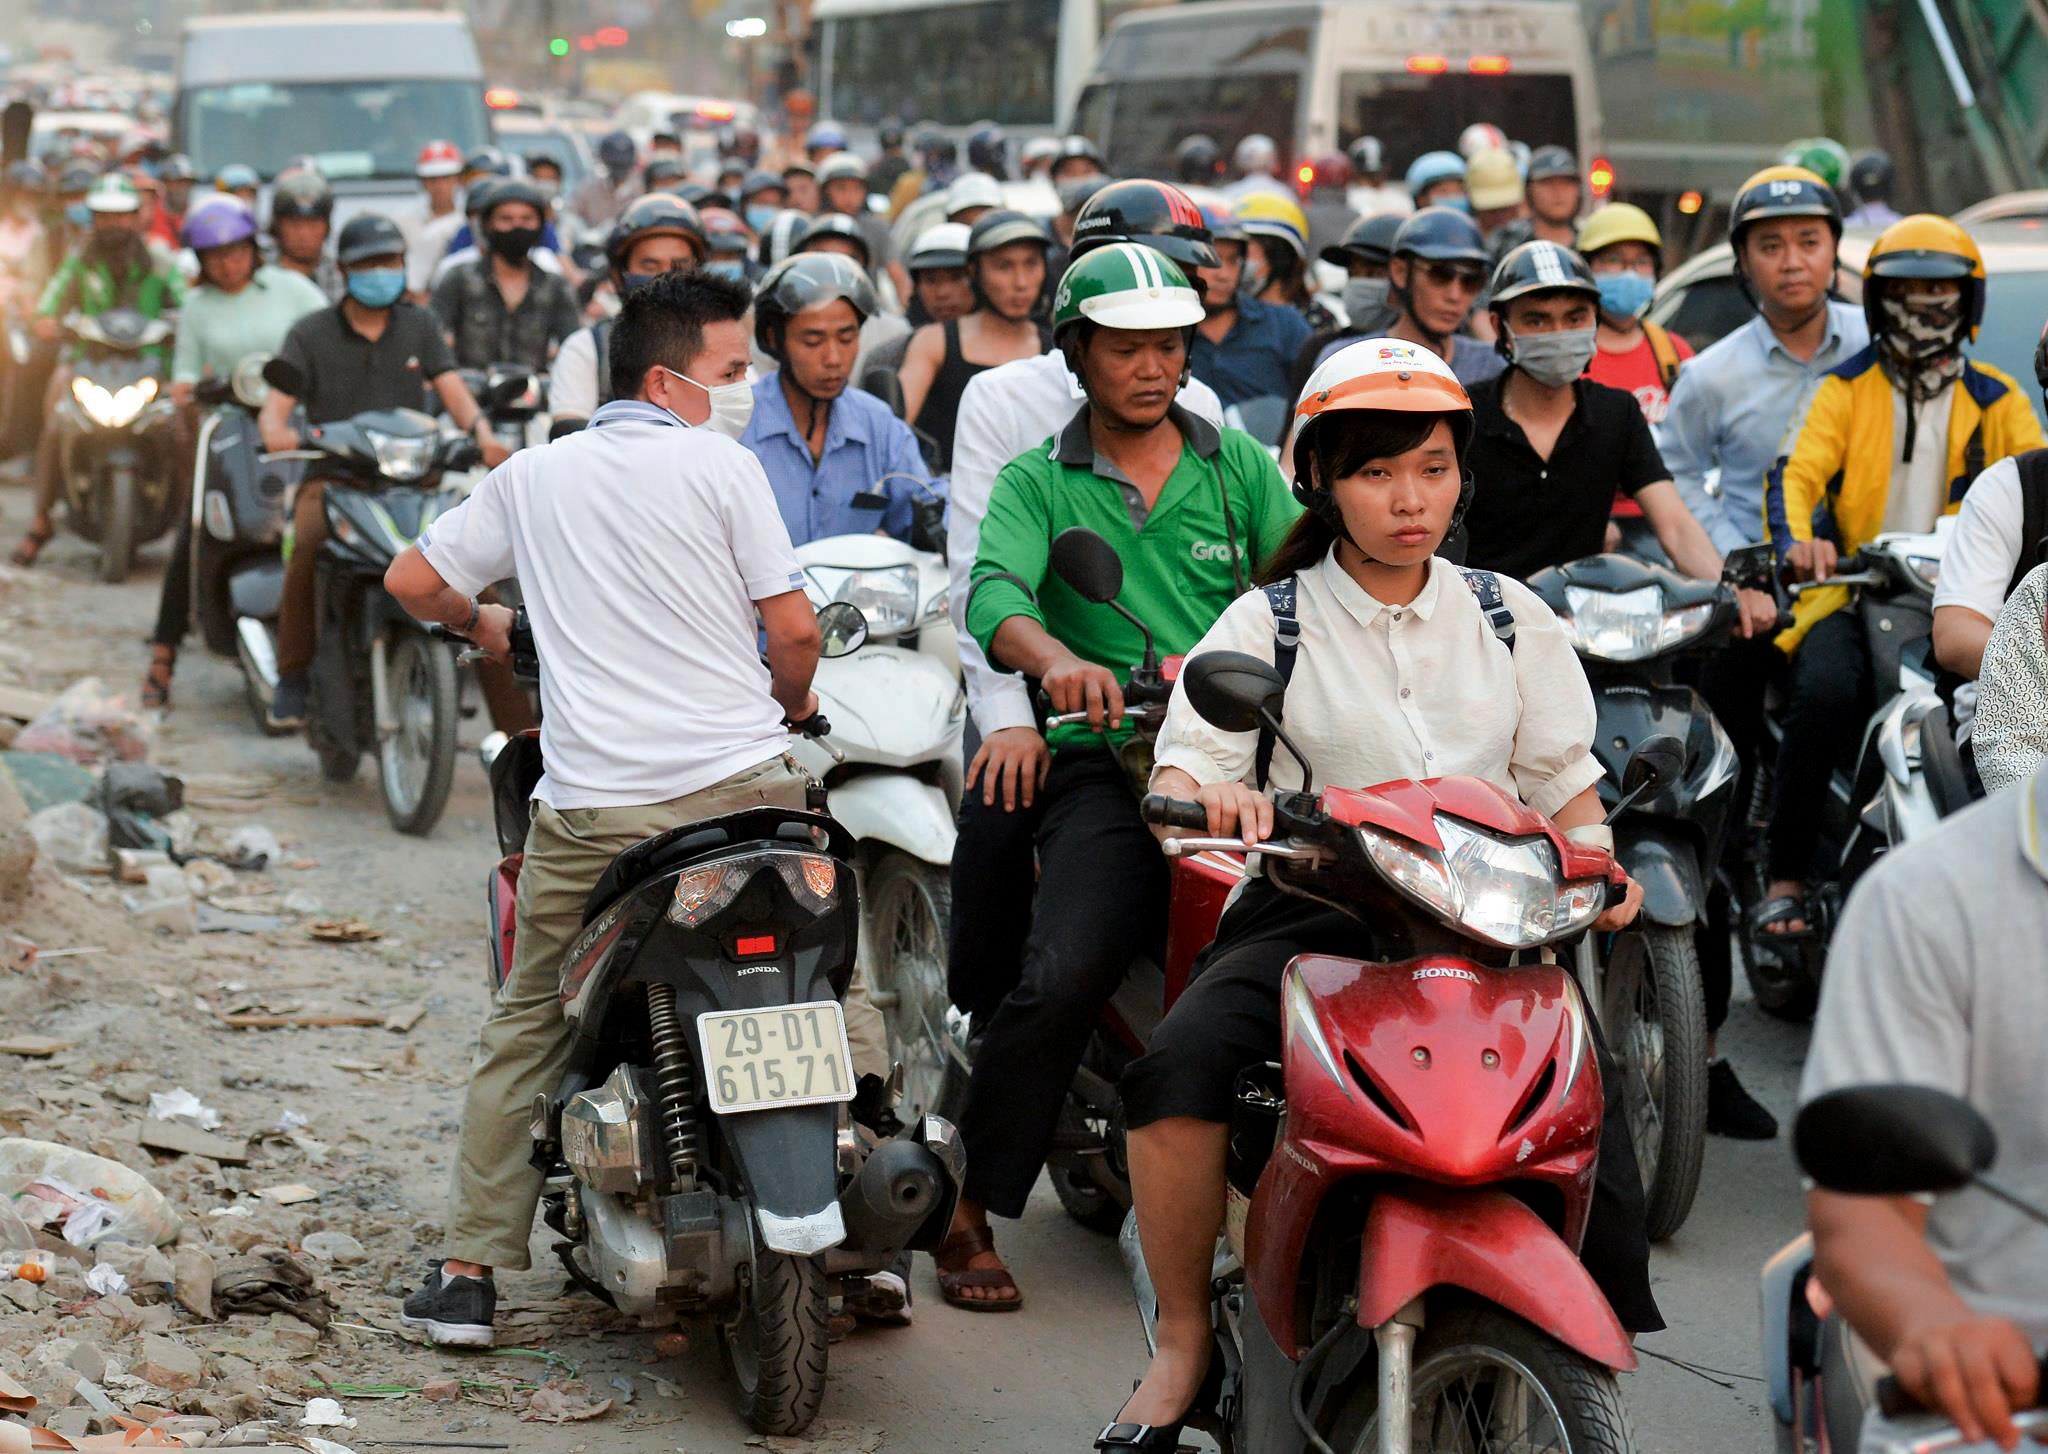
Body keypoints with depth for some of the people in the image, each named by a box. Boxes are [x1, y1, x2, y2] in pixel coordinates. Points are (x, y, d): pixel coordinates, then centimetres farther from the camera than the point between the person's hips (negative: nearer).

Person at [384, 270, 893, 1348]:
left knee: (525, 1026, 16)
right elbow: (794, 628, -2)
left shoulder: (532, 476, 11)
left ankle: (469, 1270, 11)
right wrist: (793, 702, 20)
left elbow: (412, 580, 18)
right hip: (741, 782, -3)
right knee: (837, 995, 15)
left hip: (589, 804, 3)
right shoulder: (720, 467, 0)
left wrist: (480, 625, 39)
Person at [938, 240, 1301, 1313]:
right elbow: (994, 594, -8)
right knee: (1061, 976, -24)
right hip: (1106, 769, -2)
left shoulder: (1242, 468, 18)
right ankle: (968, 1209, -8)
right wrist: (1056, 658, -30)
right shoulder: (1036, 483, 12)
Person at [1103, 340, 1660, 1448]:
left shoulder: (1510, 618, 16)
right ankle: (1183, 1338, -12)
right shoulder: (1268, 623, 8)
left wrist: (1594, 856, -4)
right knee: (1177, 1069, -29)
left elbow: (1564, 778, 18)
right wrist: (1207, 796, -25)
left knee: (1591, 1091, -24)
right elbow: (1182, 769, -1)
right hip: (1312, 913, -1)